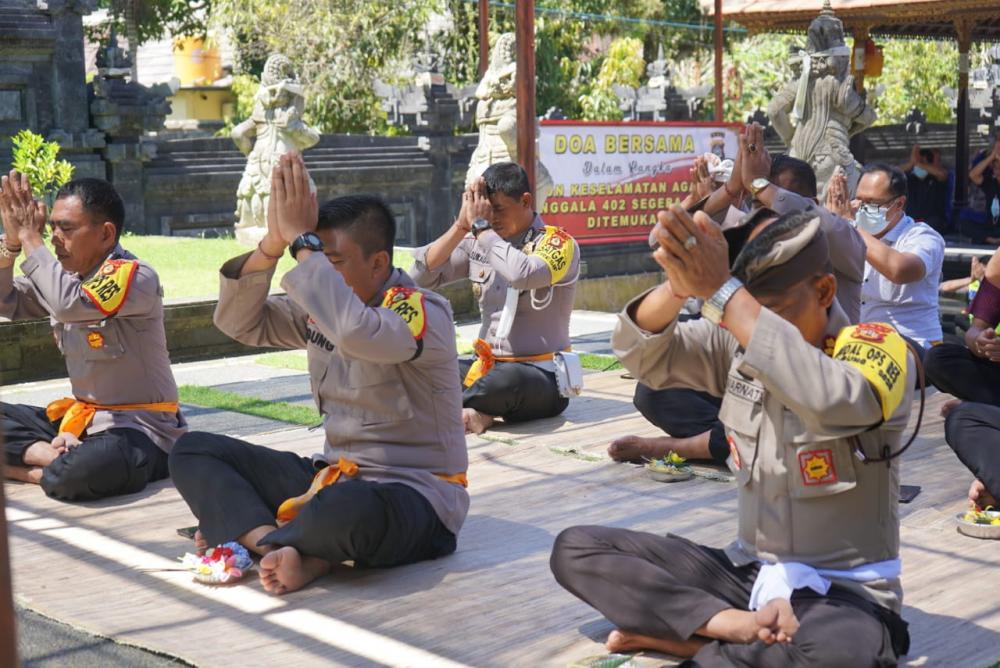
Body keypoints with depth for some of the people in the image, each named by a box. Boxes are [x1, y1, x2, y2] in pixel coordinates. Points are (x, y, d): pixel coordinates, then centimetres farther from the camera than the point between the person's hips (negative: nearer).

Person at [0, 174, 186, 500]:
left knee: (77, 473, -37)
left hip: (139, 428, -8)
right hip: (80, 417, 8)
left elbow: (69, 304, -35)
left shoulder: (136, 276, -18)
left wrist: (30, 238, -23)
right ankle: (57, 458, -13)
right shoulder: (68, 273, 7)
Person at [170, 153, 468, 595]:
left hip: (415, 495, -7)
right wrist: (273, 244, -11)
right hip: (335, 477, 8)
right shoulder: (319, 309, 7)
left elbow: (355, 331, -37)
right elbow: (239, 322, 4)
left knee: (351, 508, -43)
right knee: (192, 451, 3)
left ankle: (248, 532, -10)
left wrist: (301, 239, -28)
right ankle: (296, 552, -18)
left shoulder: (423, 312, -16)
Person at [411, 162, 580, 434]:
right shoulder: (477, 243, 7)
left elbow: (523, 275, -31)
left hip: (542, 378, -5)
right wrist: (461, 225, -10)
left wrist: (481, 226, -19)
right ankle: (473, 412, -28)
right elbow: (422, 275, -2)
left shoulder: (558, 243, -9)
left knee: (508, 379, -39)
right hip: (486, 367, 5)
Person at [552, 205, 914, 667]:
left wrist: (719, 288, -37)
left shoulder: (880, 349, -13)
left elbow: (828, 401, -36)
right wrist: (680, 286, -29)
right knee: (576, 548, -5)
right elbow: (640, 354, -8)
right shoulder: (739, 344, 2)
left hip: (843, 593, -5)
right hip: (749, 573, 5)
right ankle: (739, 627, -21)